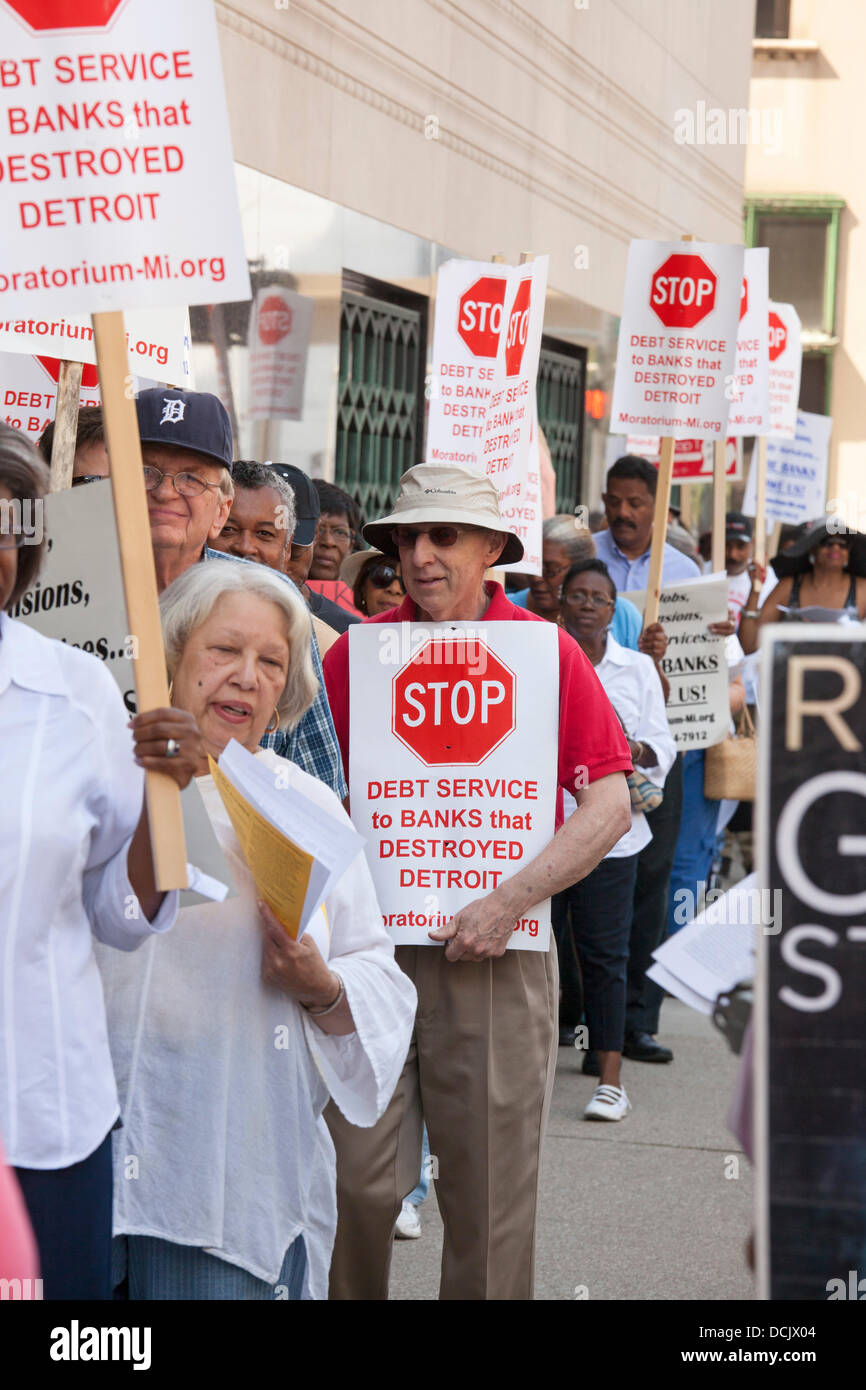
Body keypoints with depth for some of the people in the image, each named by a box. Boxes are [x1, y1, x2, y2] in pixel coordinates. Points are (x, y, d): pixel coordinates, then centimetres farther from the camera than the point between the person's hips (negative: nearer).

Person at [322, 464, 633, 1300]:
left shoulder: (547, 652, 0)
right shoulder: (352, 653, 6)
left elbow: (609, 807, -4)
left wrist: (510, 902, -13)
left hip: (496, 956, -1)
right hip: (368, 948, 1)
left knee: (489, 1190, 6)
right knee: (356, 1183, 2)